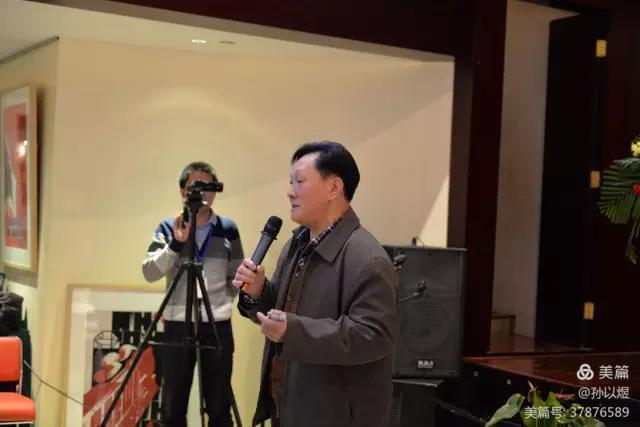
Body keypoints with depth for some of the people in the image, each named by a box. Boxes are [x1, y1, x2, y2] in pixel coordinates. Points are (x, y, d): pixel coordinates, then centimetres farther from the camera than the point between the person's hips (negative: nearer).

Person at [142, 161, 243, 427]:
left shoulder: (228, 229, 7)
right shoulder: (168, 228, 4)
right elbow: (150, 272, -9)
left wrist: (221, 301, 1)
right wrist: (176, 243, -19)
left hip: (218, 327, 0)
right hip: (177, 326, 0)